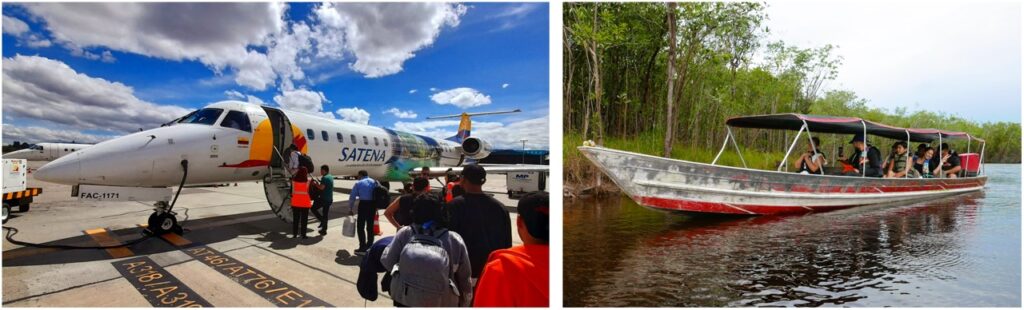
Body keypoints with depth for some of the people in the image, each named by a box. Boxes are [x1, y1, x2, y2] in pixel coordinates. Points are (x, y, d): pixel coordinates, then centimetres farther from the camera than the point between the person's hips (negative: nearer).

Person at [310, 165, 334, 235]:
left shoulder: (324, 178, -15)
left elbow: (322, 187, -23)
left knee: (314, 208, 4)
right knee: (325, 214, 13)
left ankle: (322, 220, -4)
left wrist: (315, 184, -7)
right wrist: (318, 184, 18)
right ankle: (324, 230, 18)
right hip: (329, 199, 9)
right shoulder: (331, 177, 15)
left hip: (323, 198, -9)